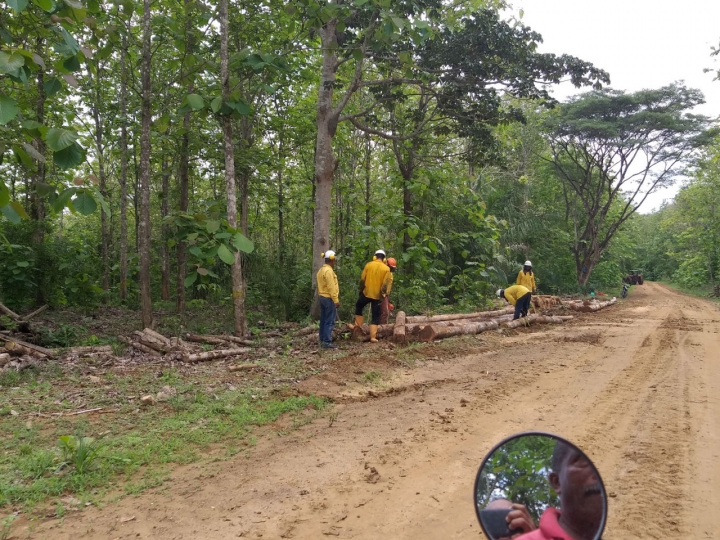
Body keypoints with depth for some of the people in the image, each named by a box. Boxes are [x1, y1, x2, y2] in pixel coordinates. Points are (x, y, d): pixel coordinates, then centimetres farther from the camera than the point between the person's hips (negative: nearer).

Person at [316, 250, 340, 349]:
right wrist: (336, 300, -19)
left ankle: (322, 340, 16)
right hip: (329, 298, -10)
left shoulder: (321, 270, 14)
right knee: (330, 321, -8)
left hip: (322, 297, 10)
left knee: (324, 320, 12)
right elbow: (331, 287, -21)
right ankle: (327, 342, -8)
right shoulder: (328, 271, -17)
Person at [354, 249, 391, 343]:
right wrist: (382, 296, -2)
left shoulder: (368, 265, -2)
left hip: (366, 293, 1)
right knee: (375, 316, 8)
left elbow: (362, 280, -2)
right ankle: (373, 337, 4)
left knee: (358, 307, 27)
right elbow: (385, 285, -10)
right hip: (377, 295, -1)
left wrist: (361, 290, 11)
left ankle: (358, 326, 23)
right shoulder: (386, 269, -5)